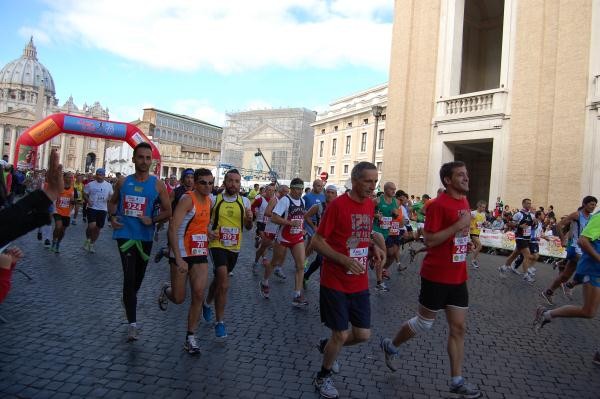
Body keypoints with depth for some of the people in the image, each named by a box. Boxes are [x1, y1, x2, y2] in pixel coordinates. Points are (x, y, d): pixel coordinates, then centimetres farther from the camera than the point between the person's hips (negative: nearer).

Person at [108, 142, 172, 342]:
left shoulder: (158, 184, -3)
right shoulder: (123, 182, 3)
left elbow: (167, 211, 0)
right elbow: (113, 202, 19)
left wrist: (152, 220, -17)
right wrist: (112, 216, 0)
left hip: (145, 237, 1)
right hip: (125, 234, -1)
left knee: (138, 276, 18)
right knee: (129, 276, -13)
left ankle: (128, 300, 50)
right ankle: (132, 323, -8)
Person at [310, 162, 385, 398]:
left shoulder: (370, 205, 4)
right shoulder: (337, 205, -17)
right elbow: (317, 242, -15)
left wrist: (374, 249, -1)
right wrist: (345, 260, -25)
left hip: (360, 283, 6)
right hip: (335, 283, -6)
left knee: (363, 335, 10)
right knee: (341, 335, 2)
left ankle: (327, 346, 39)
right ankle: (323, 377, 29)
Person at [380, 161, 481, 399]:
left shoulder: (464, 202, 10)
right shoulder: (439, 205, -17)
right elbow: (429, 240, -21)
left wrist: (468, 234, 10)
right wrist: (459, 225, -24)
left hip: (458, 277, 8)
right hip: (436, 277, -7)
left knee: (459, 328, 8)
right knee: (424, 323, 8)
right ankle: (390, 346, 32)